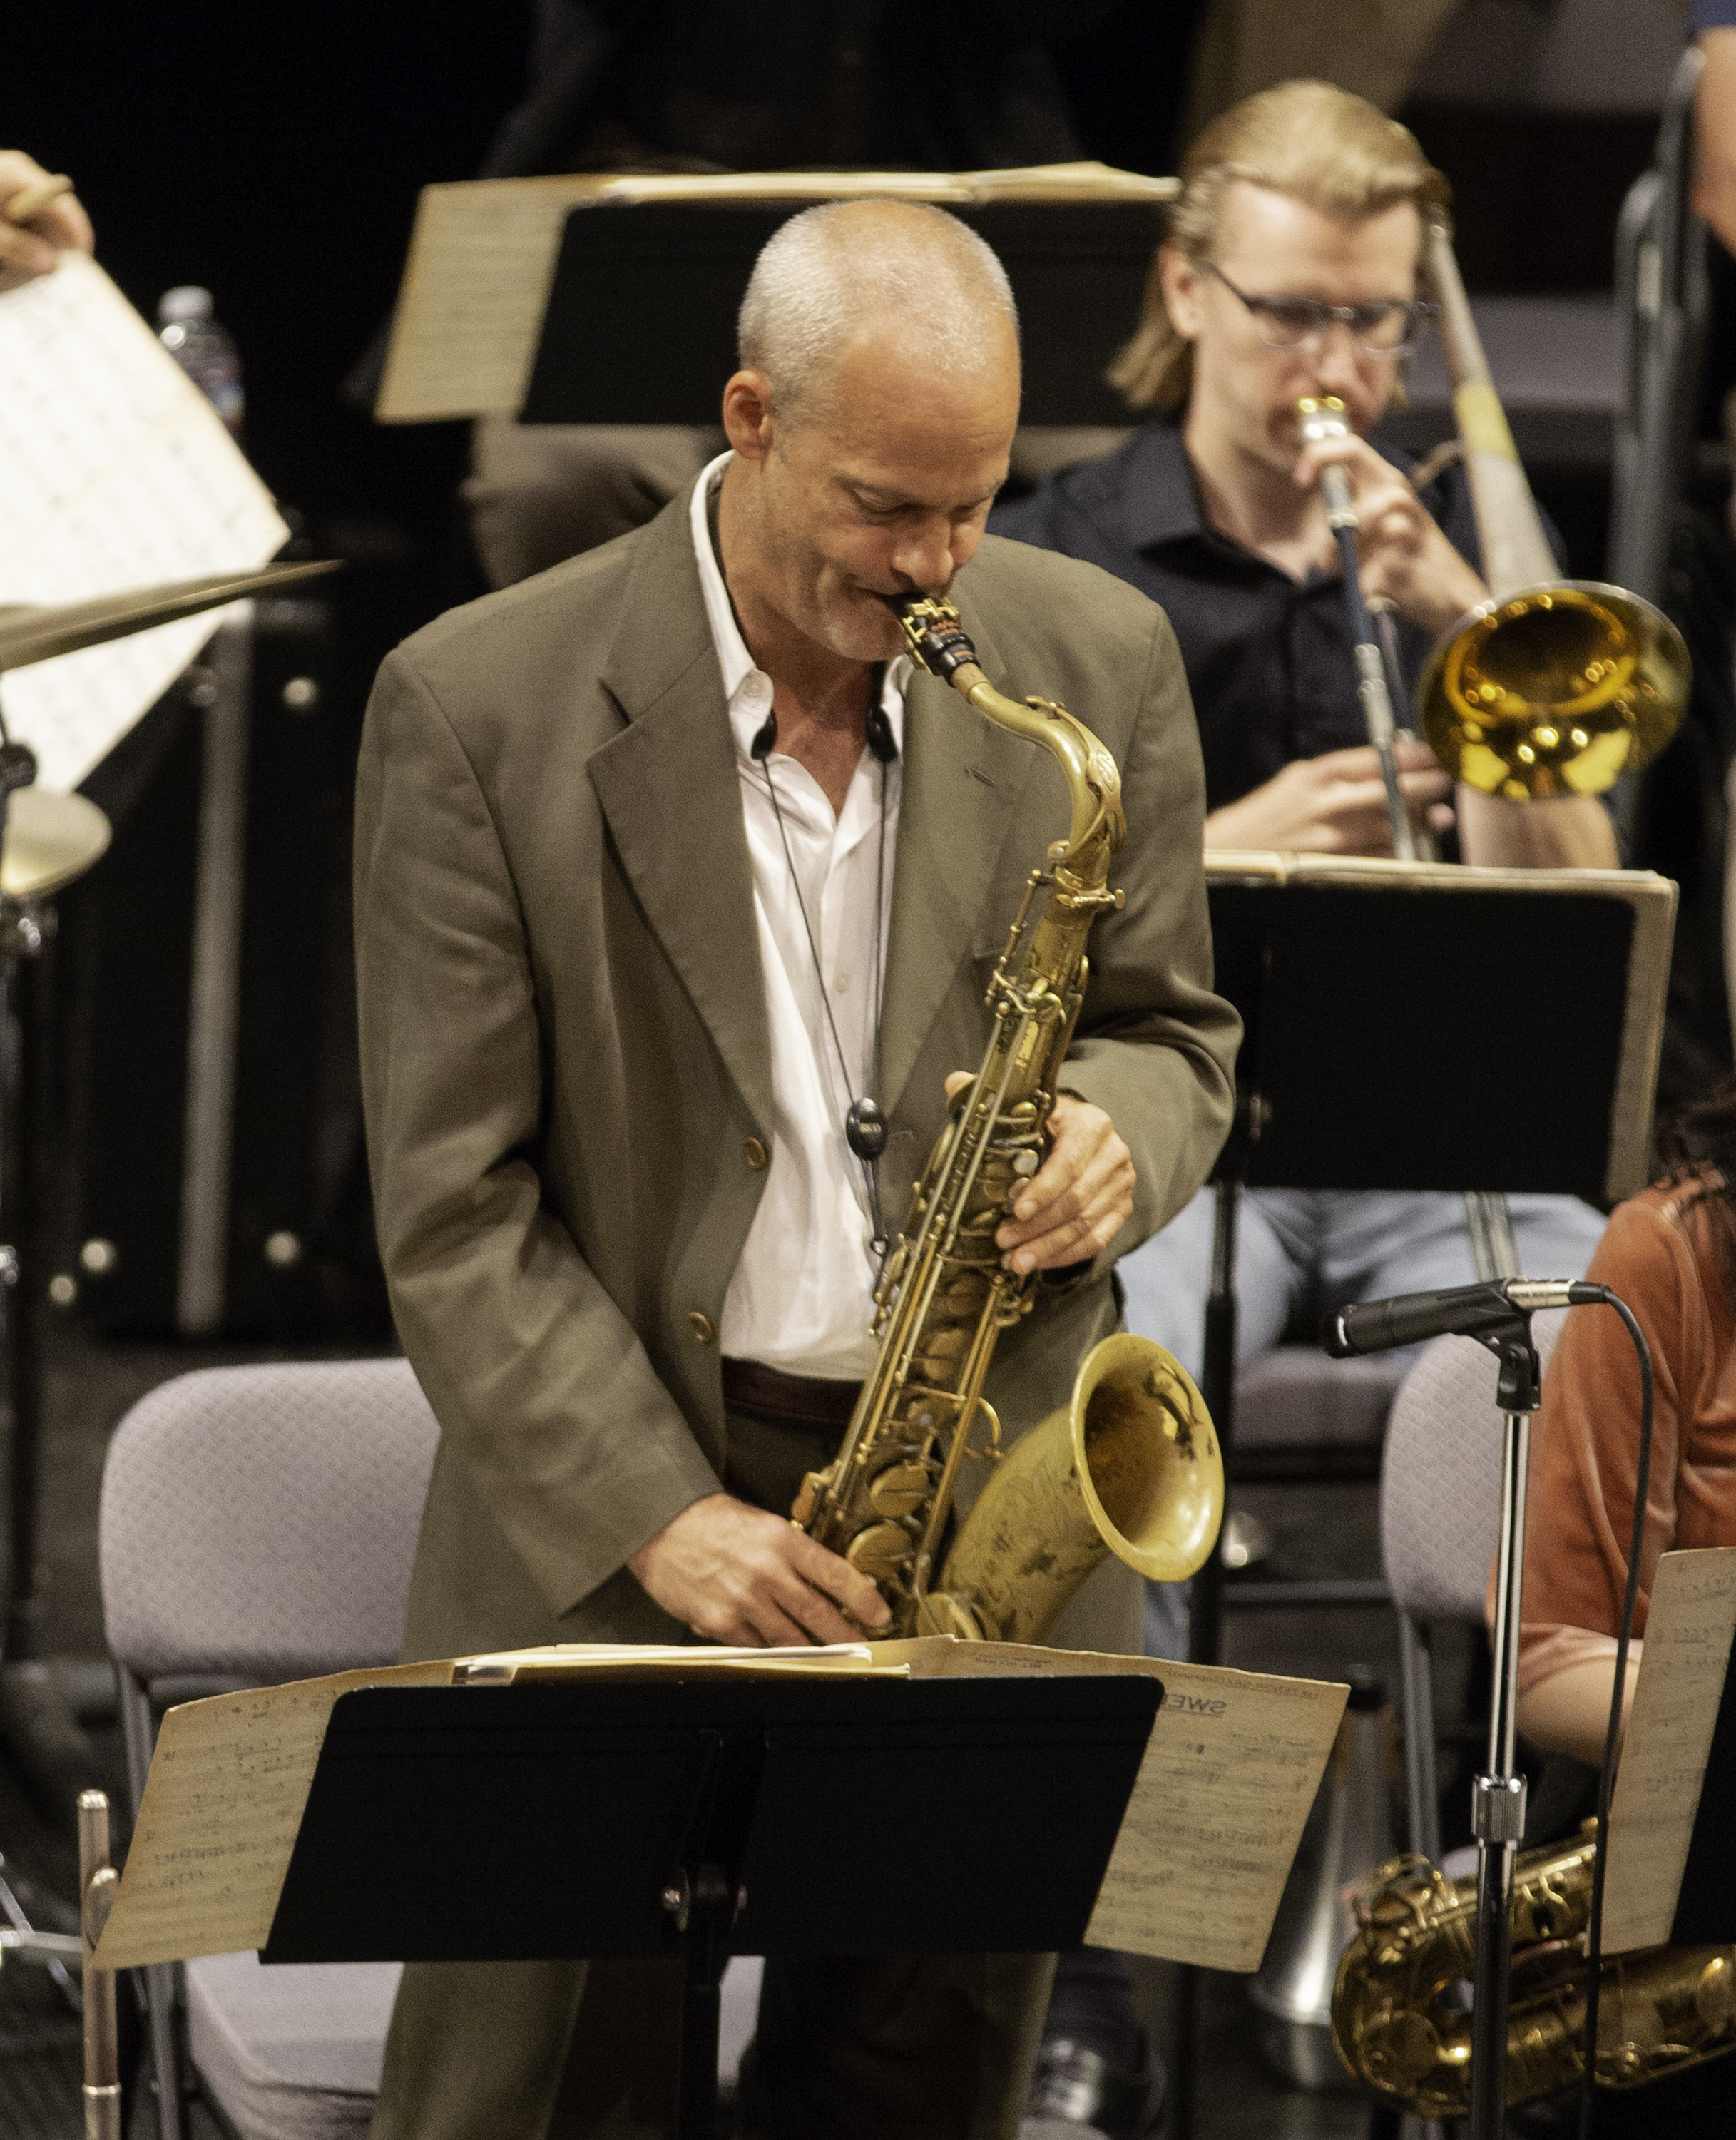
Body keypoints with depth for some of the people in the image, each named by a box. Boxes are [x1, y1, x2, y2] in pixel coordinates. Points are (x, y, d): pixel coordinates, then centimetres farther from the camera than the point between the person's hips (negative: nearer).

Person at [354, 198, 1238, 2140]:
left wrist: (1115, 1136, -11)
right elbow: (454, 1211, -8)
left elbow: (1171, 1026, 14)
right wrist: (660, 1520, -17)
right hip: (602, 1538, -3)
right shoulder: (481, 707, -9)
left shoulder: (1097, 663, 1)